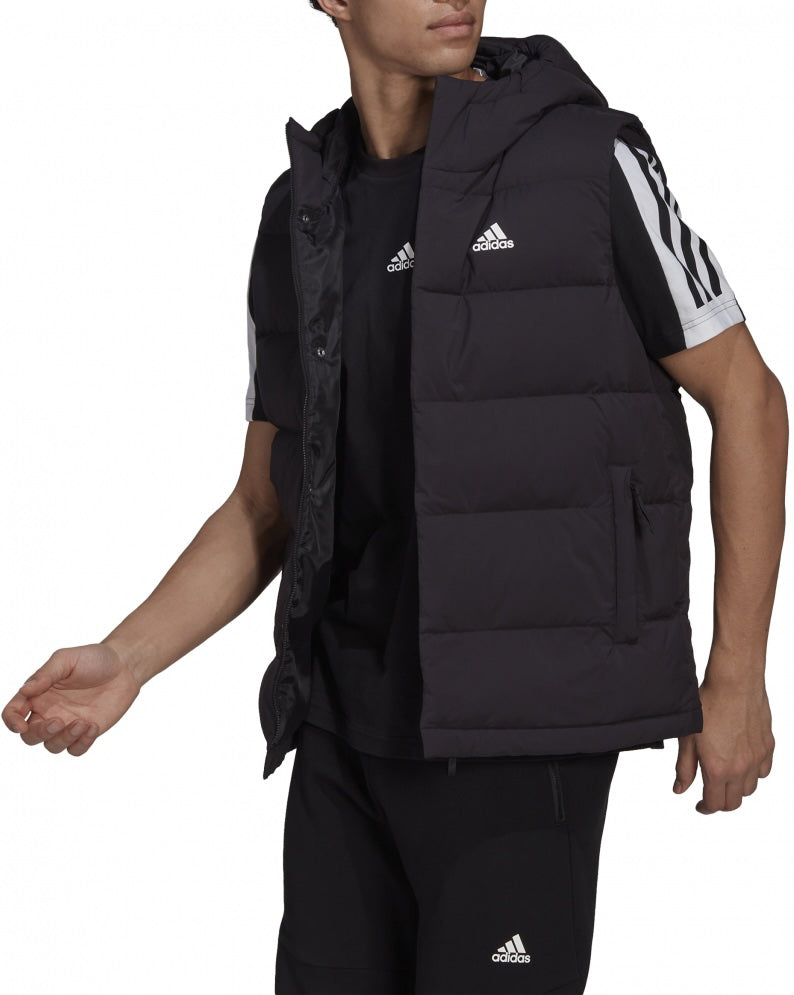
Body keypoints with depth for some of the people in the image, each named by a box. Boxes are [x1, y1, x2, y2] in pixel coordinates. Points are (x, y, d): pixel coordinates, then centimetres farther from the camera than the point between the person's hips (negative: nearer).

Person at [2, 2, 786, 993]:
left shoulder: (590, 163, -8)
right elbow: (267, 514, 11)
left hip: (522, 718, -5)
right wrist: (122, 665, -5)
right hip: (359, 725, 6)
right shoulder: (303, 222, 8)